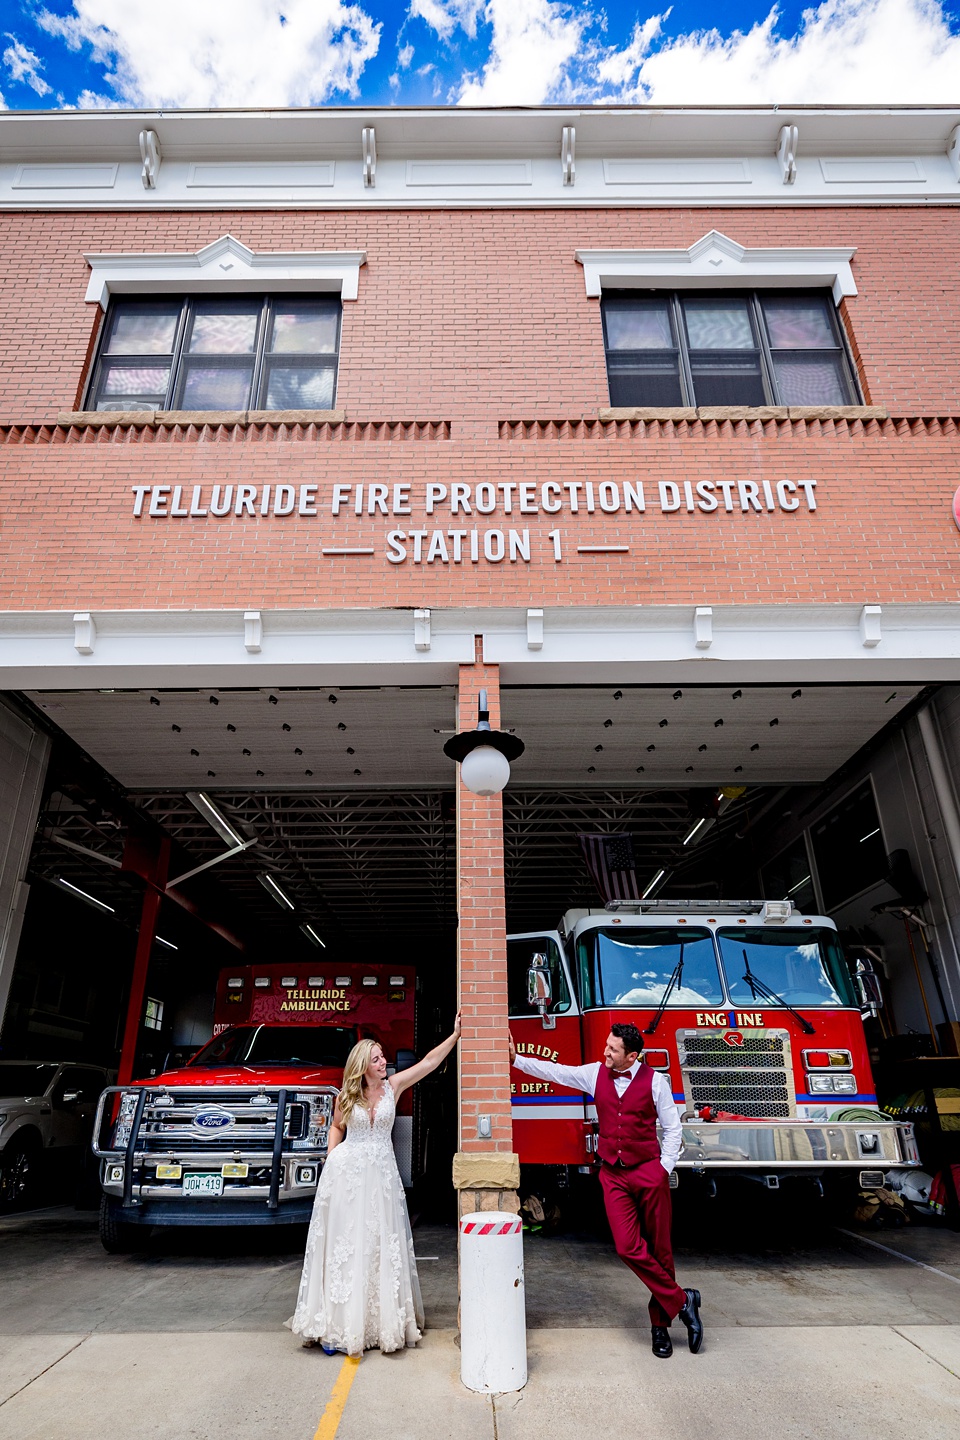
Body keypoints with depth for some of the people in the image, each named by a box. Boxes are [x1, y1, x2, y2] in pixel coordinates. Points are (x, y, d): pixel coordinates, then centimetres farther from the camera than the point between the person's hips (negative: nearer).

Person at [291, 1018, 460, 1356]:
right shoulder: (346, 1096, -1)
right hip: (347, 1169, -1)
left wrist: (455, 1034, -11)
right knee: (345, 1242, 2)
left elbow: (430, 1061, -5)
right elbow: (336, 1127, 15)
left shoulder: (393, 1086, -1)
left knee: (381, 1244, 5)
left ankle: (381, 1319, 16)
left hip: (381, 1171, 1)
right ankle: (341, 1321, 11)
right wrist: (330, 1158, 2)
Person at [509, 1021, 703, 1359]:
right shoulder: (595, 1074, 1)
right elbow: (555, 1071, 3)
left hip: (649, 1173, -2)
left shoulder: (655, 1081, -7)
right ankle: (681, 1302, 9)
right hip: (613, 1175, 2)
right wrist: (516, 1059, -3)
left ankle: (660, 1323, 26)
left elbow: (672, 1127, -1)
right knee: (629, 1247, -8)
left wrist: (665, 1168, -5)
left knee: (659, 1248, 6)